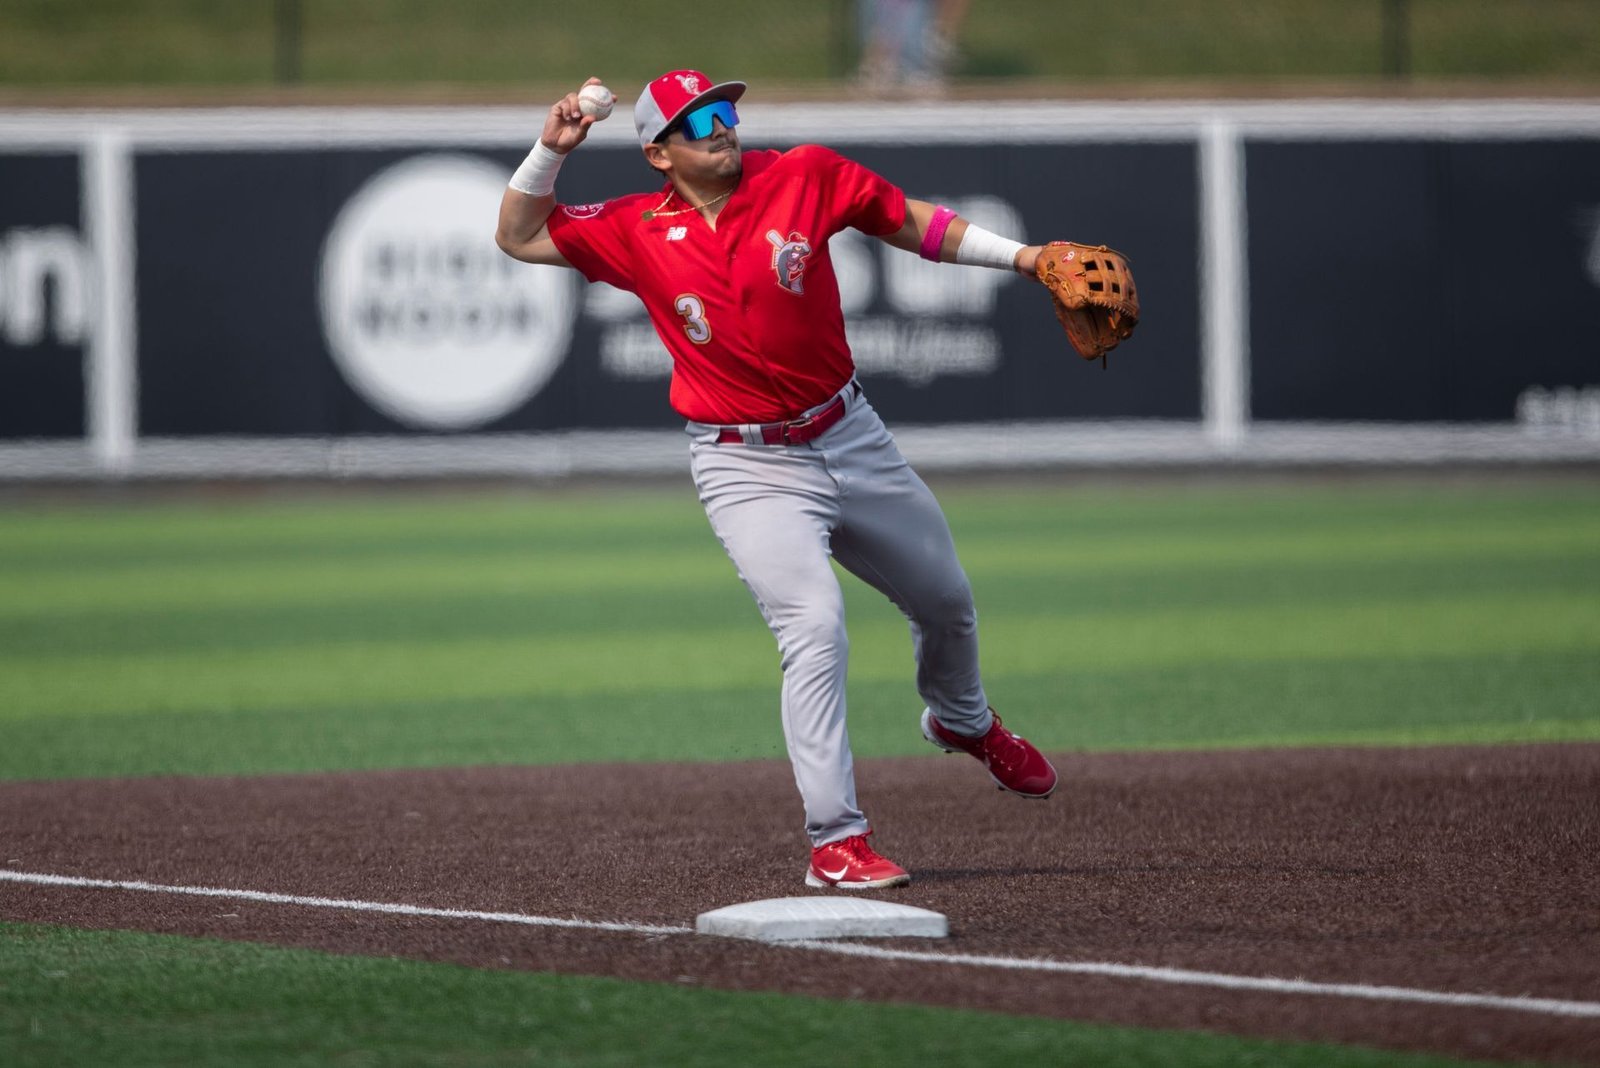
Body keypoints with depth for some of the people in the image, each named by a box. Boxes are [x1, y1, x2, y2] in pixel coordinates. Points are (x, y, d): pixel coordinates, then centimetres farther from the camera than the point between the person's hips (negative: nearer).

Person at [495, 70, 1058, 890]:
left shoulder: (805, 177, -7)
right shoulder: (639, 232, -7)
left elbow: (911, 223, 3)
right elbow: (519, 237, -2)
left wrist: (1020, 256, -3)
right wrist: (551, 151, -16)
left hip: (853, 439, 4)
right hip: (749, 472, -4)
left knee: (945, 599, 20)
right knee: (815, 629, -21)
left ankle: (963, 722, 53)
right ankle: (835, 842, -17)